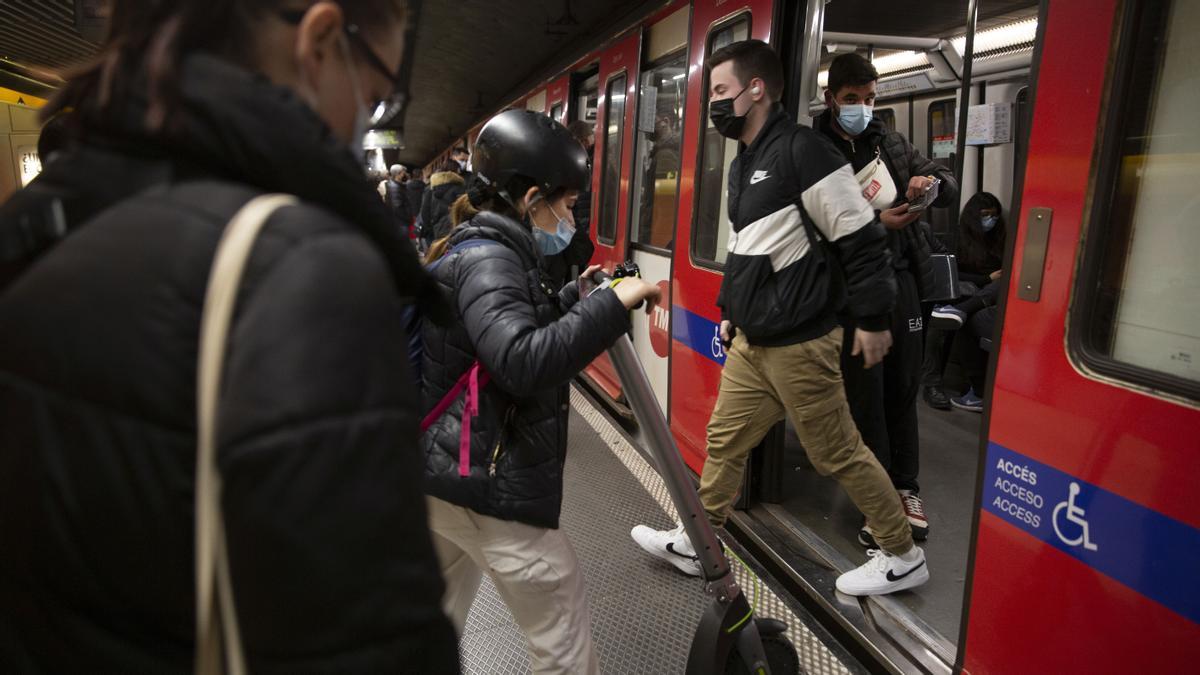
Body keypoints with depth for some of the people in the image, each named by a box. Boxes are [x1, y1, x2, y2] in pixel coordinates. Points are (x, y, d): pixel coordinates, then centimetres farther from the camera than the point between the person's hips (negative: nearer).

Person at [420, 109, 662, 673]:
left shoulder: (479, 249, 12)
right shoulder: (487, 259, -19)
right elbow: (523, 363, -34)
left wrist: (576, 297, 12)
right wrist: (612, 304, -29)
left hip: (445, 470, 10)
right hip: (490, 483, -10)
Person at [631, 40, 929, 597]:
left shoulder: (801, 150, -16)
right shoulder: (742, 165, 13)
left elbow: (861, 240, -16)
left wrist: (871, 319, -14)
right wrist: (731, 312, 24)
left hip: (799, 345, -9)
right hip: (750, 343, 9)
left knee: (838, 454, 4)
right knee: (724, 441, 15)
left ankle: (902, 558, 23)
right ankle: (696, 543, 30)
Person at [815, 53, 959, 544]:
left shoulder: (890, 143, 14)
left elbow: (950, 187, 17)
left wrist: (932, 181, -6)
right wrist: (876, 223, -20)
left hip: (900, 275, 5)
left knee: (903, 386, 9)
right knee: (865, 392, -1)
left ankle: (905, 487, 23)